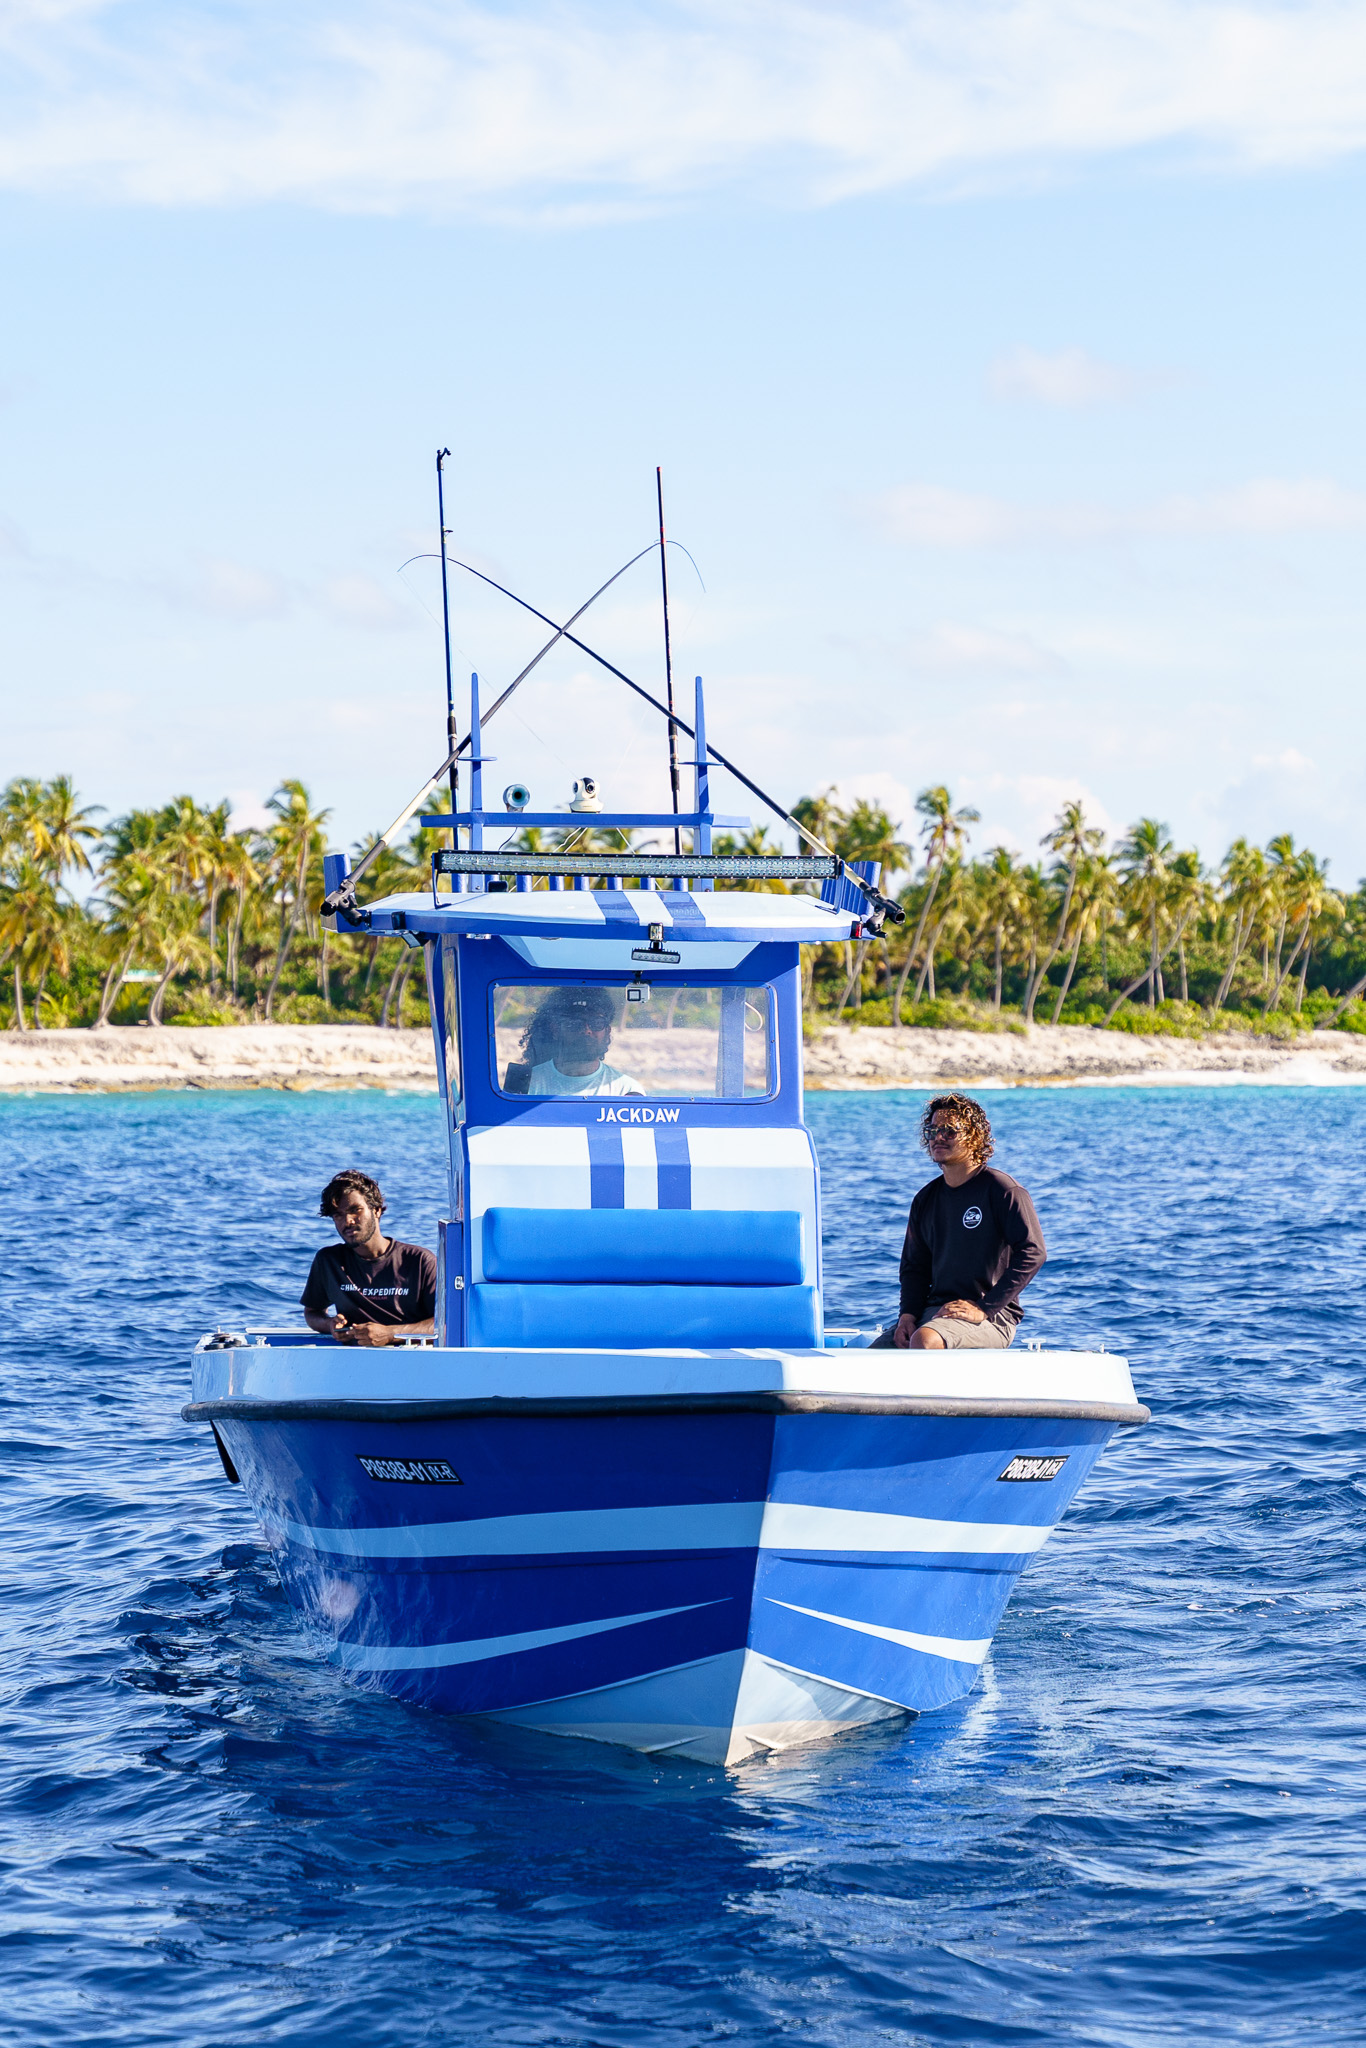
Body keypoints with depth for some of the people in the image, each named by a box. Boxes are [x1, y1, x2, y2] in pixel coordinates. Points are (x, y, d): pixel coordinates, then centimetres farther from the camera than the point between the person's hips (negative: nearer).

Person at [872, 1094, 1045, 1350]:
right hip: (935, 1308, 6)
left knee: (925, 1340, -36)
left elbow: (1033, 1252, -14)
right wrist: (908, 1313, 0)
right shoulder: (926, 1199, 17)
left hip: (991, 1318, -6)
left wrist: (983, 1308, -19)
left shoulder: (1000, 1189, -4)